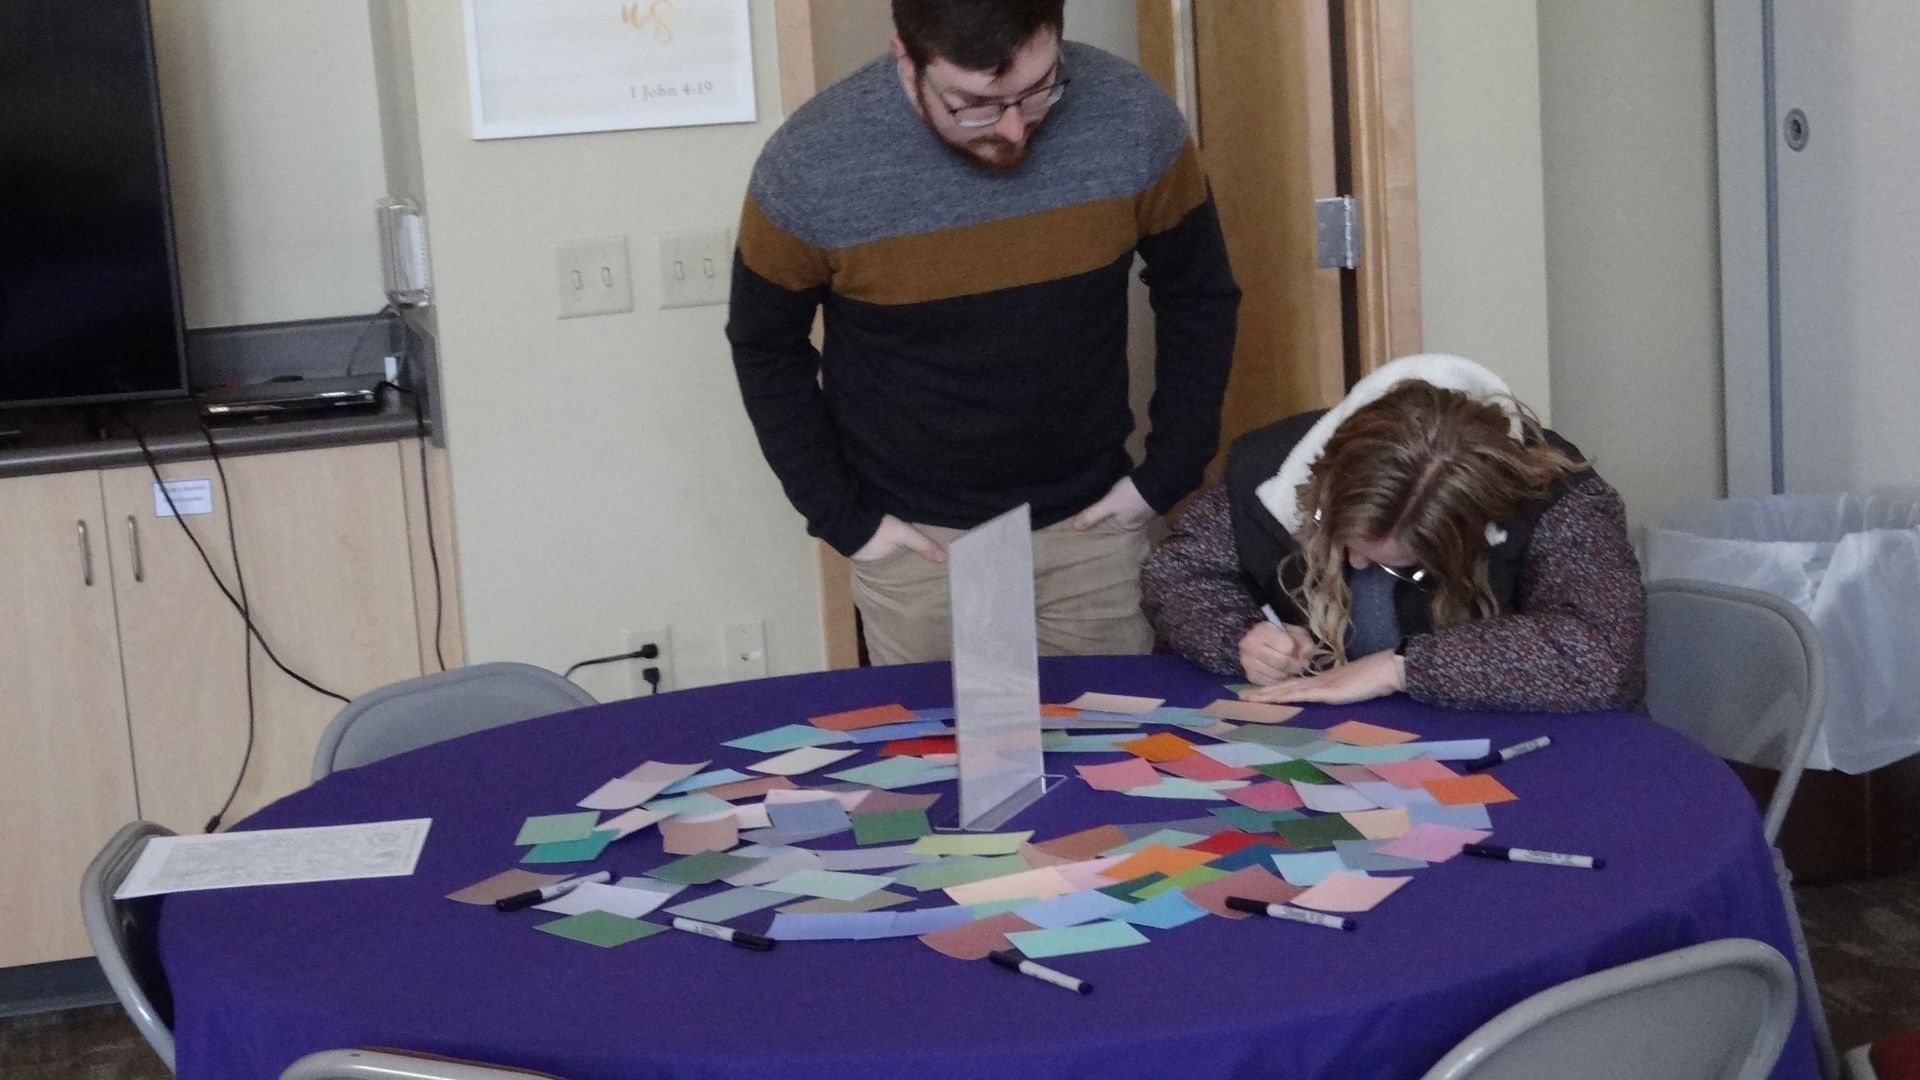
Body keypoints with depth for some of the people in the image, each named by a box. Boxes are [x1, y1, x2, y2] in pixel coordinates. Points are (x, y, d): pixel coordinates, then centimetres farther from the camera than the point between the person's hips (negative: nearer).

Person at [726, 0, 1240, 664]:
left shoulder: (1132, 119, -17)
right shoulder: (811, 164, -20)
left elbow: (1197, 297, 0)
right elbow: (765, 349, -4)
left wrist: (1168, 473, -2)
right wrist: (842, 517, -6)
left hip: (1089, 522, 2)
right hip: (917, 536, -1)